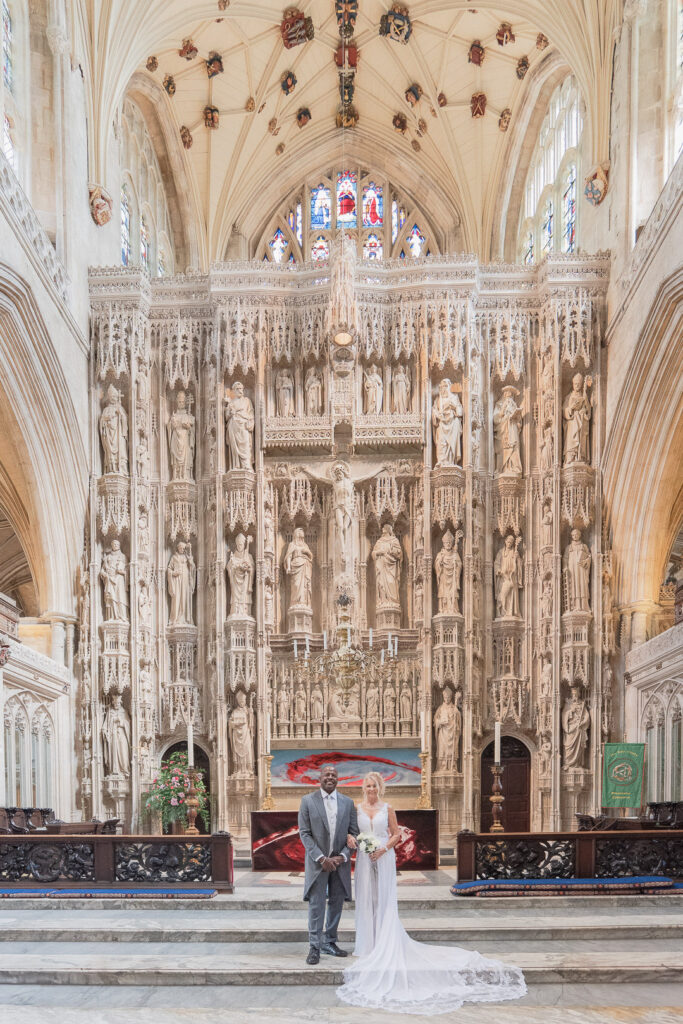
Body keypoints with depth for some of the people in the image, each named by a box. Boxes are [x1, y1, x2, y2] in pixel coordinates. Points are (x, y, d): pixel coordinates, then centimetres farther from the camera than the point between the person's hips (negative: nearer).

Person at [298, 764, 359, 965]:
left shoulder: (348, 803, 6)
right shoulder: (308, 801, -2)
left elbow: (354, 833, 5)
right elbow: (304, 833, -6)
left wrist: (343, 856, -9)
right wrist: (321, 858, -14)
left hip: (340, 861, 3)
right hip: (317, 862, -3)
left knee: (337, 903, 9)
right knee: (316, 904, -3)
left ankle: (329, 943, 23)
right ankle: (314, 947, 6)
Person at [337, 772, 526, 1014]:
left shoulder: (387, 808, 2)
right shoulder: (357, 808, 5)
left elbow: (396, 834, 4)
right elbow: (351, 832, 8)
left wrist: (384, 848, -11)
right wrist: (351, 840, -15)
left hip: (384, 858, -2)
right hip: (365, 859, 2)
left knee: (385, 900, -1)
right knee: (366, 899, 4)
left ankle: (386, 945, 8)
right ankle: (369, 943, 16)